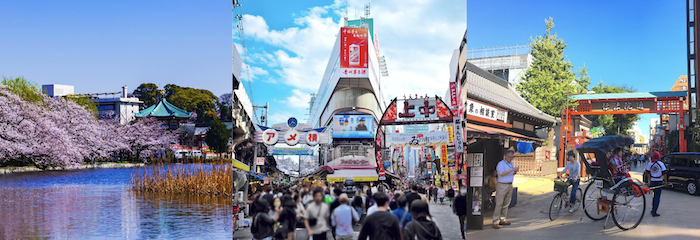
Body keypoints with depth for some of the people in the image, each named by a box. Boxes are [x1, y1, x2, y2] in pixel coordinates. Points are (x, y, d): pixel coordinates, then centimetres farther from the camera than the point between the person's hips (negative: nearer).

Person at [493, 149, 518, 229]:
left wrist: (515, 171, -1)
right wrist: (512, 169, -23)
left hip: (510, 185, 8)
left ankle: (502, 220, 14)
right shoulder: (501, 164, -9)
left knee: (506, 204, 8)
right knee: (499, 204, -8)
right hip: (502, 186, -7)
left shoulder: (512, 163, 15)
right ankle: (496, 222, -6)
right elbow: (502, 173, -23)